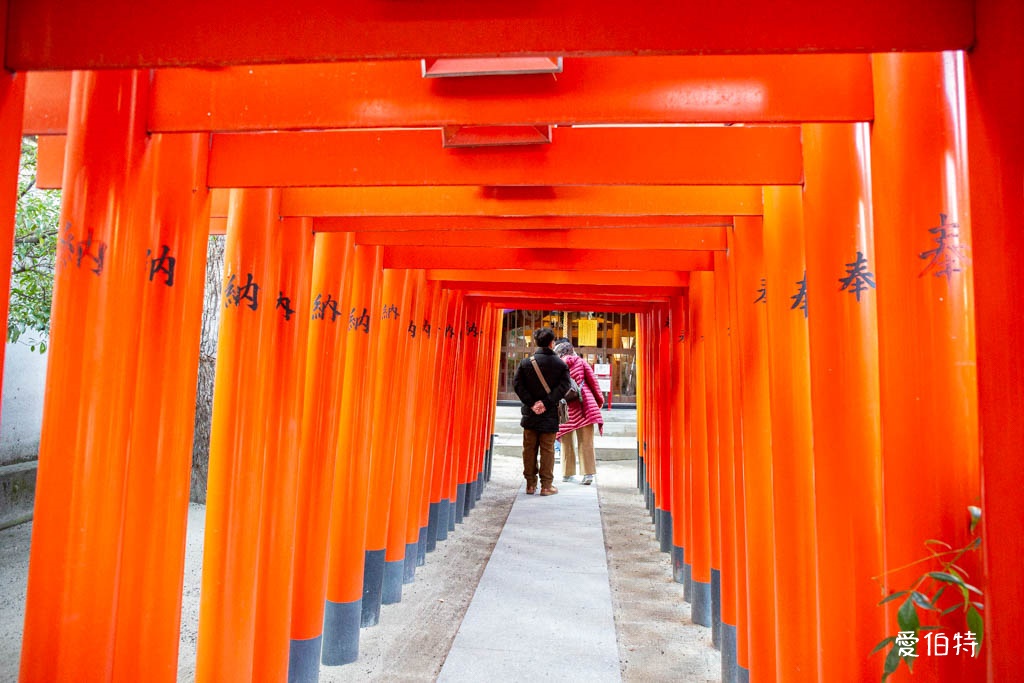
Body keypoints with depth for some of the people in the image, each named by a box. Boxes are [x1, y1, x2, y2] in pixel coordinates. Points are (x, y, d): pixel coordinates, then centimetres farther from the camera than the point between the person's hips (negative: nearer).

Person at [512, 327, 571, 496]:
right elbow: (563, 386, -12)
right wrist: (546, 403, -14)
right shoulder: (561, 364, -1)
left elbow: (517, 383, -6)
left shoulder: (526, 362, 2)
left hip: (530, 413, 2)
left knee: (529, 449, 10)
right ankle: (546, 485, 8)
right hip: (550, 414, -1)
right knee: (547, 450, 5)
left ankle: (530, 484, 16)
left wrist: (531, 403, -8)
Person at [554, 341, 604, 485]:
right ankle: (588, 473, -1)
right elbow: (592, 381, 6)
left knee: (566, 441, 10)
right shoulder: (580, 362, 7)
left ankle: (567, 473, 13)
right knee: (586, 441, 3)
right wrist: (599, 400, 15)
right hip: (584, 404, 0)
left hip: (565, 407, 0)